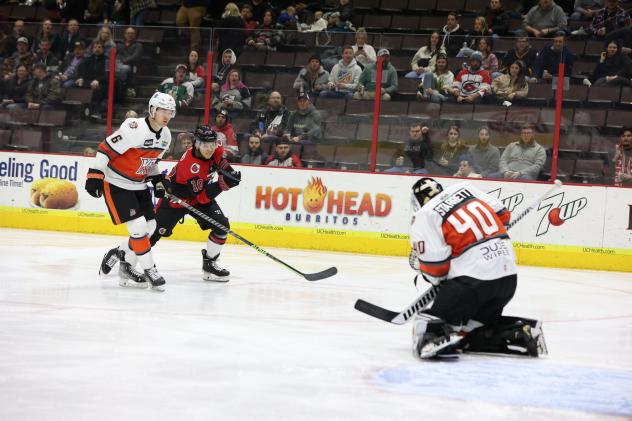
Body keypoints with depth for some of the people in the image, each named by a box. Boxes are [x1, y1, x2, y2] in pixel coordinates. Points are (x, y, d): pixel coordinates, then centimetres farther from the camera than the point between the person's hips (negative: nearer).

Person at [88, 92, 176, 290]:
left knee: (149, 227, 6)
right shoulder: (134, 129, -25)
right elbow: (106, 149, -22)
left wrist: (158, 180, 10)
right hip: (116, 184, -9)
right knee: (138, 227, -14)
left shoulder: (165, 136, 2)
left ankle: (119, 255, 23)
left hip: (138, 186, 9)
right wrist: (95, 175, -25)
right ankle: (149, 270, -2)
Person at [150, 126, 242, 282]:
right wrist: (221, 184, -47)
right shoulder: (190, 164, -37)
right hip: (175, 197, -6)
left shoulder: (216, 148, -16)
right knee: (156, 232, -5)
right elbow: (202, 197, -36)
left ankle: (209, 264, 5)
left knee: (222, 226, -9)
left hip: (201, 192, 6)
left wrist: (226, 168, -8)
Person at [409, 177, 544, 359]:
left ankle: (434, 338, -36)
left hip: (473, 277, -7)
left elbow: (433, 262, -7)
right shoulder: (463, 188, 14)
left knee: (427, 324, -4)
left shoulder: (424, 216, -2)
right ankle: (521, 332, 6)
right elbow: (502, 215, 19)